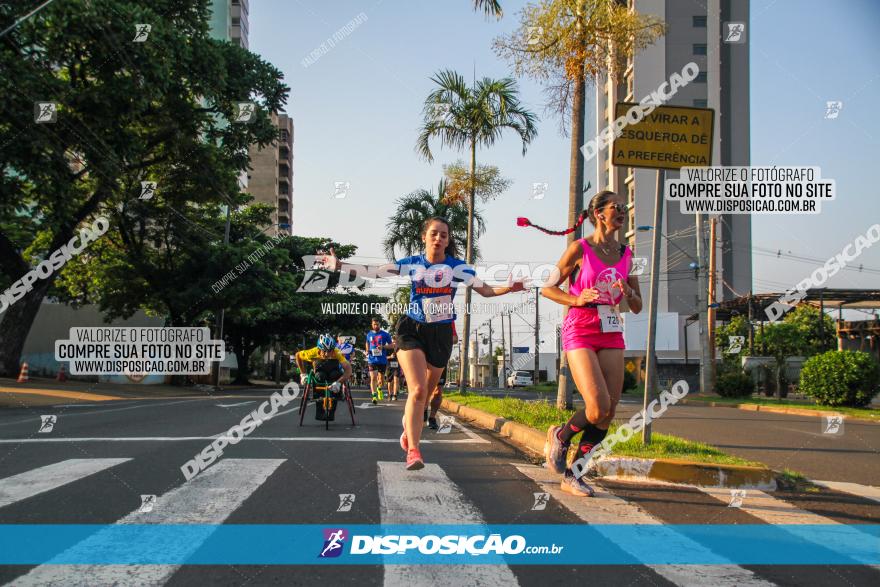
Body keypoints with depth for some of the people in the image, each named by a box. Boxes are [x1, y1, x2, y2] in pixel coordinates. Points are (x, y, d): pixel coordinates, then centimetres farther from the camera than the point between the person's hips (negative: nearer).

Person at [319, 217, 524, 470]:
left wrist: (509, 288, -19)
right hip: (412, 330, -2)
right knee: (418, 390, -18)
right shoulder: (412, 264, -2)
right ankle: (413, 451, -17)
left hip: (441, 333, 2)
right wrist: (339, 266, -10)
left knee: (426, 391, 14)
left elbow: (486, 290, 0)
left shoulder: (458, 267, -1)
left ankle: (409, 427, 44)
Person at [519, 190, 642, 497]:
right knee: (599, 407, -19)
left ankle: (572, 475, 11)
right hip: (580, 331, -6)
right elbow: (547, 288, 1)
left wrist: (628, 292, -7)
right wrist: (576, 299, -15)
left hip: (611, 335, 6)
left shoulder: (626, 254, 12)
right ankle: (560, 436, 13)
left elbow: (637, 307, 15)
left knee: (610, 412, -2)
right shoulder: (580, 248, -3)